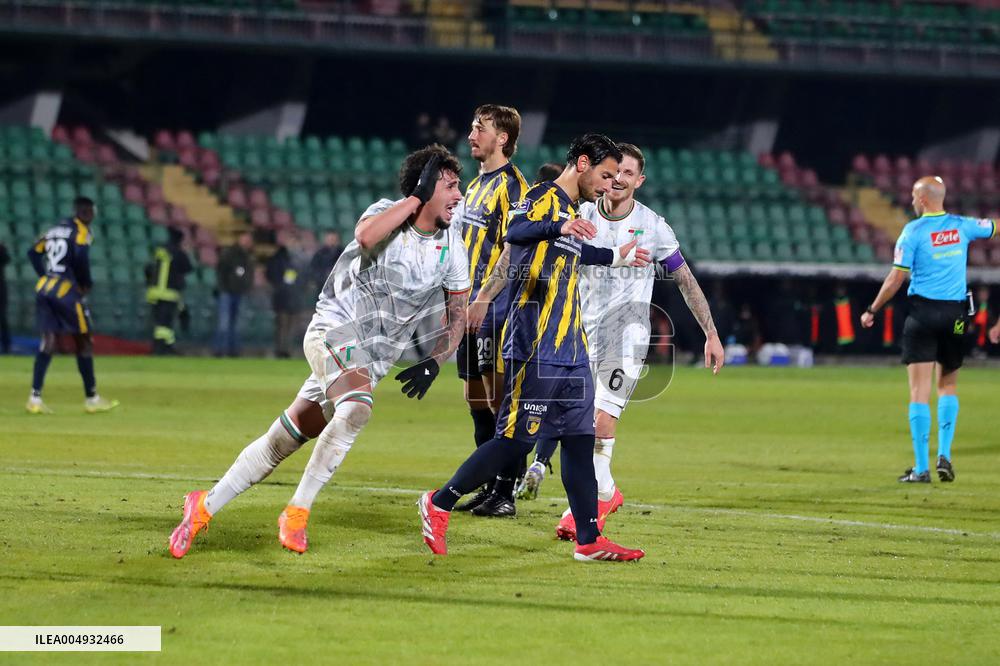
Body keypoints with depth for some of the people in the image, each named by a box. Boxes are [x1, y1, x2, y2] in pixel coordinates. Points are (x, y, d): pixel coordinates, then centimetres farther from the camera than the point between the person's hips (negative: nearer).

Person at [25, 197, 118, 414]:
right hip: (66, 290, -6)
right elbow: (80, 258, -18)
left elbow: (33, 253, 17)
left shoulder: (54, 230, 18)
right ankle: (91, 399, 13)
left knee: (49, 341, 2)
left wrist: (47, 277, 16)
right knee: (83, 342, 7)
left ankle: (35, 398, -12)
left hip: (43, 289, 6)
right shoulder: (81, 232, -4)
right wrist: (86, 283, -4)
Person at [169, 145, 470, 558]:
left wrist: (434, 363, -6)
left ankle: (204, 506, 9)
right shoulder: (386, 213, -9)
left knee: (285, 439, 0)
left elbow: (458, 317, 10)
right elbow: (366, 236, -35)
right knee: (357, 407, -33)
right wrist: (417, 196, -27)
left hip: (372, 359, 5)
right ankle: (297, 512, -24)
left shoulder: (451, 247, 3)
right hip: (334, 328, -5)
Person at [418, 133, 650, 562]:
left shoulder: (570, 211, 20)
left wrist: (615, 257, 50)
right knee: (516, 439, -8)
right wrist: (559, 228, -49)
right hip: (535, 346, -10)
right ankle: (439, 504, 4)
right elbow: (515, 231, -31)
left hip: (569, 349, 10)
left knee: (580, 438, 6)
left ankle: (589, 540, 7)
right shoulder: (545, 198, -9)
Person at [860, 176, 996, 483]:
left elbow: (896, 278, -8)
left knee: (919, 392, -3)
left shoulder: (913, 231, -6)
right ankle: (944, 455, 5)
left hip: (923, 313, -4)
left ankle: (921, 467, -7)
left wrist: (872, 311, 2)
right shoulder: (962, 226, 5)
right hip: (955, 314, 4)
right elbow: (995, 227, 22)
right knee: (949, 385, 19)